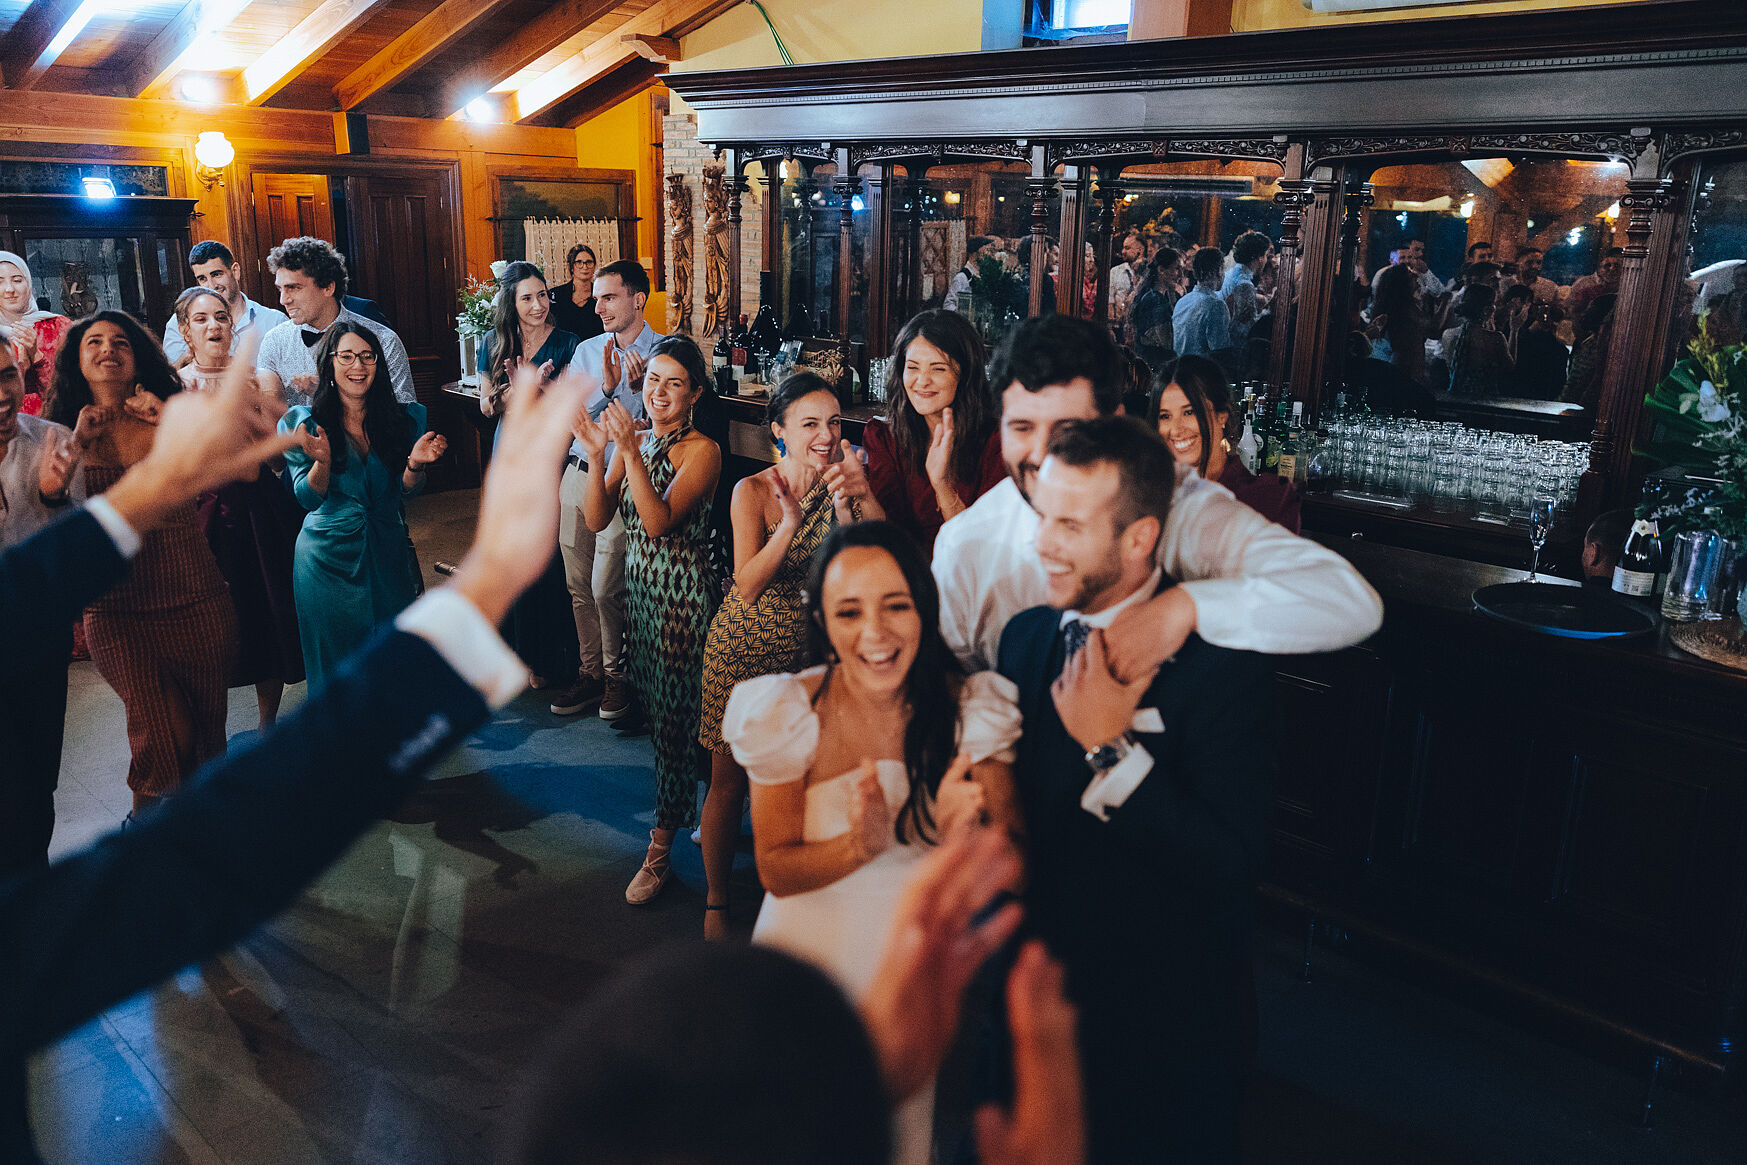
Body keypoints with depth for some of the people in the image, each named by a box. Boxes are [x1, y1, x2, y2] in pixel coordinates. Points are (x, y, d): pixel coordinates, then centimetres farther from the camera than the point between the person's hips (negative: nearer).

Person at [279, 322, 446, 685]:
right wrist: (322, 461, -27)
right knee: (336, 662, 8)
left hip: (387, 550, 2)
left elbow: (407, 490, 0)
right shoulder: (301, 422, -4)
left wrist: (415, 464, -21)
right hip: (328, 556, -2)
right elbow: (308, 498, -8)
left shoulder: (403, 417, 1)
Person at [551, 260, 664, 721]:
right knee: (578, 584, 10)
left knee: (605, 587, -6)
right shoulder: (586, 351, 11)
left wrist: (639, 387, -23)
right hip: (579, 474, 6)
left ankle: (617, 675, 14)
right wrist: (607, 387, -16)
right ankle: (591, 671, 24)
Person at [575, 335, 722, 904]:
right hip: (638, 586, 7)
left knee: (673, 717, 0)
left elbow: (659, 521, -25)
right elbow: (597, 520, -4)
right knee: (652, 704, 16)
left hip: (684, 595, -7)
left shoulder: (702, 450, -14)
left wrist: (630, 451, -31)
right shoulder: (632, 439, 5)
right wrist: (596, 455, -17)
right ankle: (691, 805, 35)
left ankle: (659, 851, 10)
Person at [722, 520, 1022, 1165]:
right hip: (813, 958, 0)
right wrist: (860, 845, -31)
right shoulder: (789, 712, -17)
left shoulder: (972, 708, -15)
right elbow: (775, 869, -12)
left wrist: (964, 827, -36)